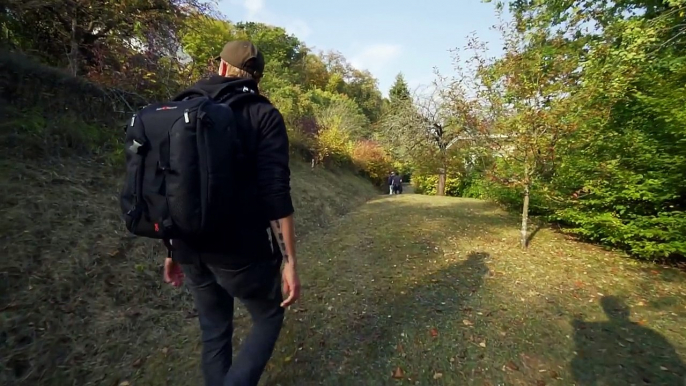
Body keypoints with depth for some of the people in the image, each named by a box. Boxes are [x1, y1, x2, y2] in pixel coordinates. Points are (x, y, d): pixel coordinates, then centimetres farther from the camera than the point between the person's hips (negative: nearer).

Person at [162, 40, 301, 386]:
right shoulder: (264, 115, -6)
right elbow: (276, 193, -16)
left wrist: (174, 248, 19)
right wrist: (289, 260, -11)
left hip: (191, 248, 6)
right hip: (243, 248, -5)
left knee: (214, 332, 23)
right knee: (268, 318, 19)